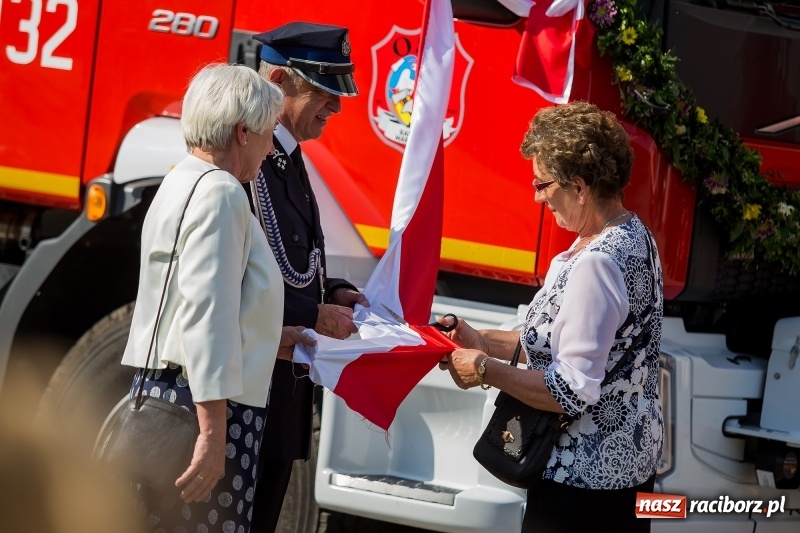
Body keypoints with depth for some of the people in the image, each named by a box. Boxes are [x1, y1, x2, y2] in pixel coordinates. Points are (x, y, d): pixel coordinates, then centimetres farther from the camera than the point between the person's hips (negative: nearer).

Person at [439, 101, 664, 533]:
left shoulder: (597, 264, -24)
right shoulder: (632, 235, 6)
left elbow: (573, 392, -24)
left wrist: (485, 371, -14)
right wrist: (484, 341, 9)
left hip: (584, 475, -10)